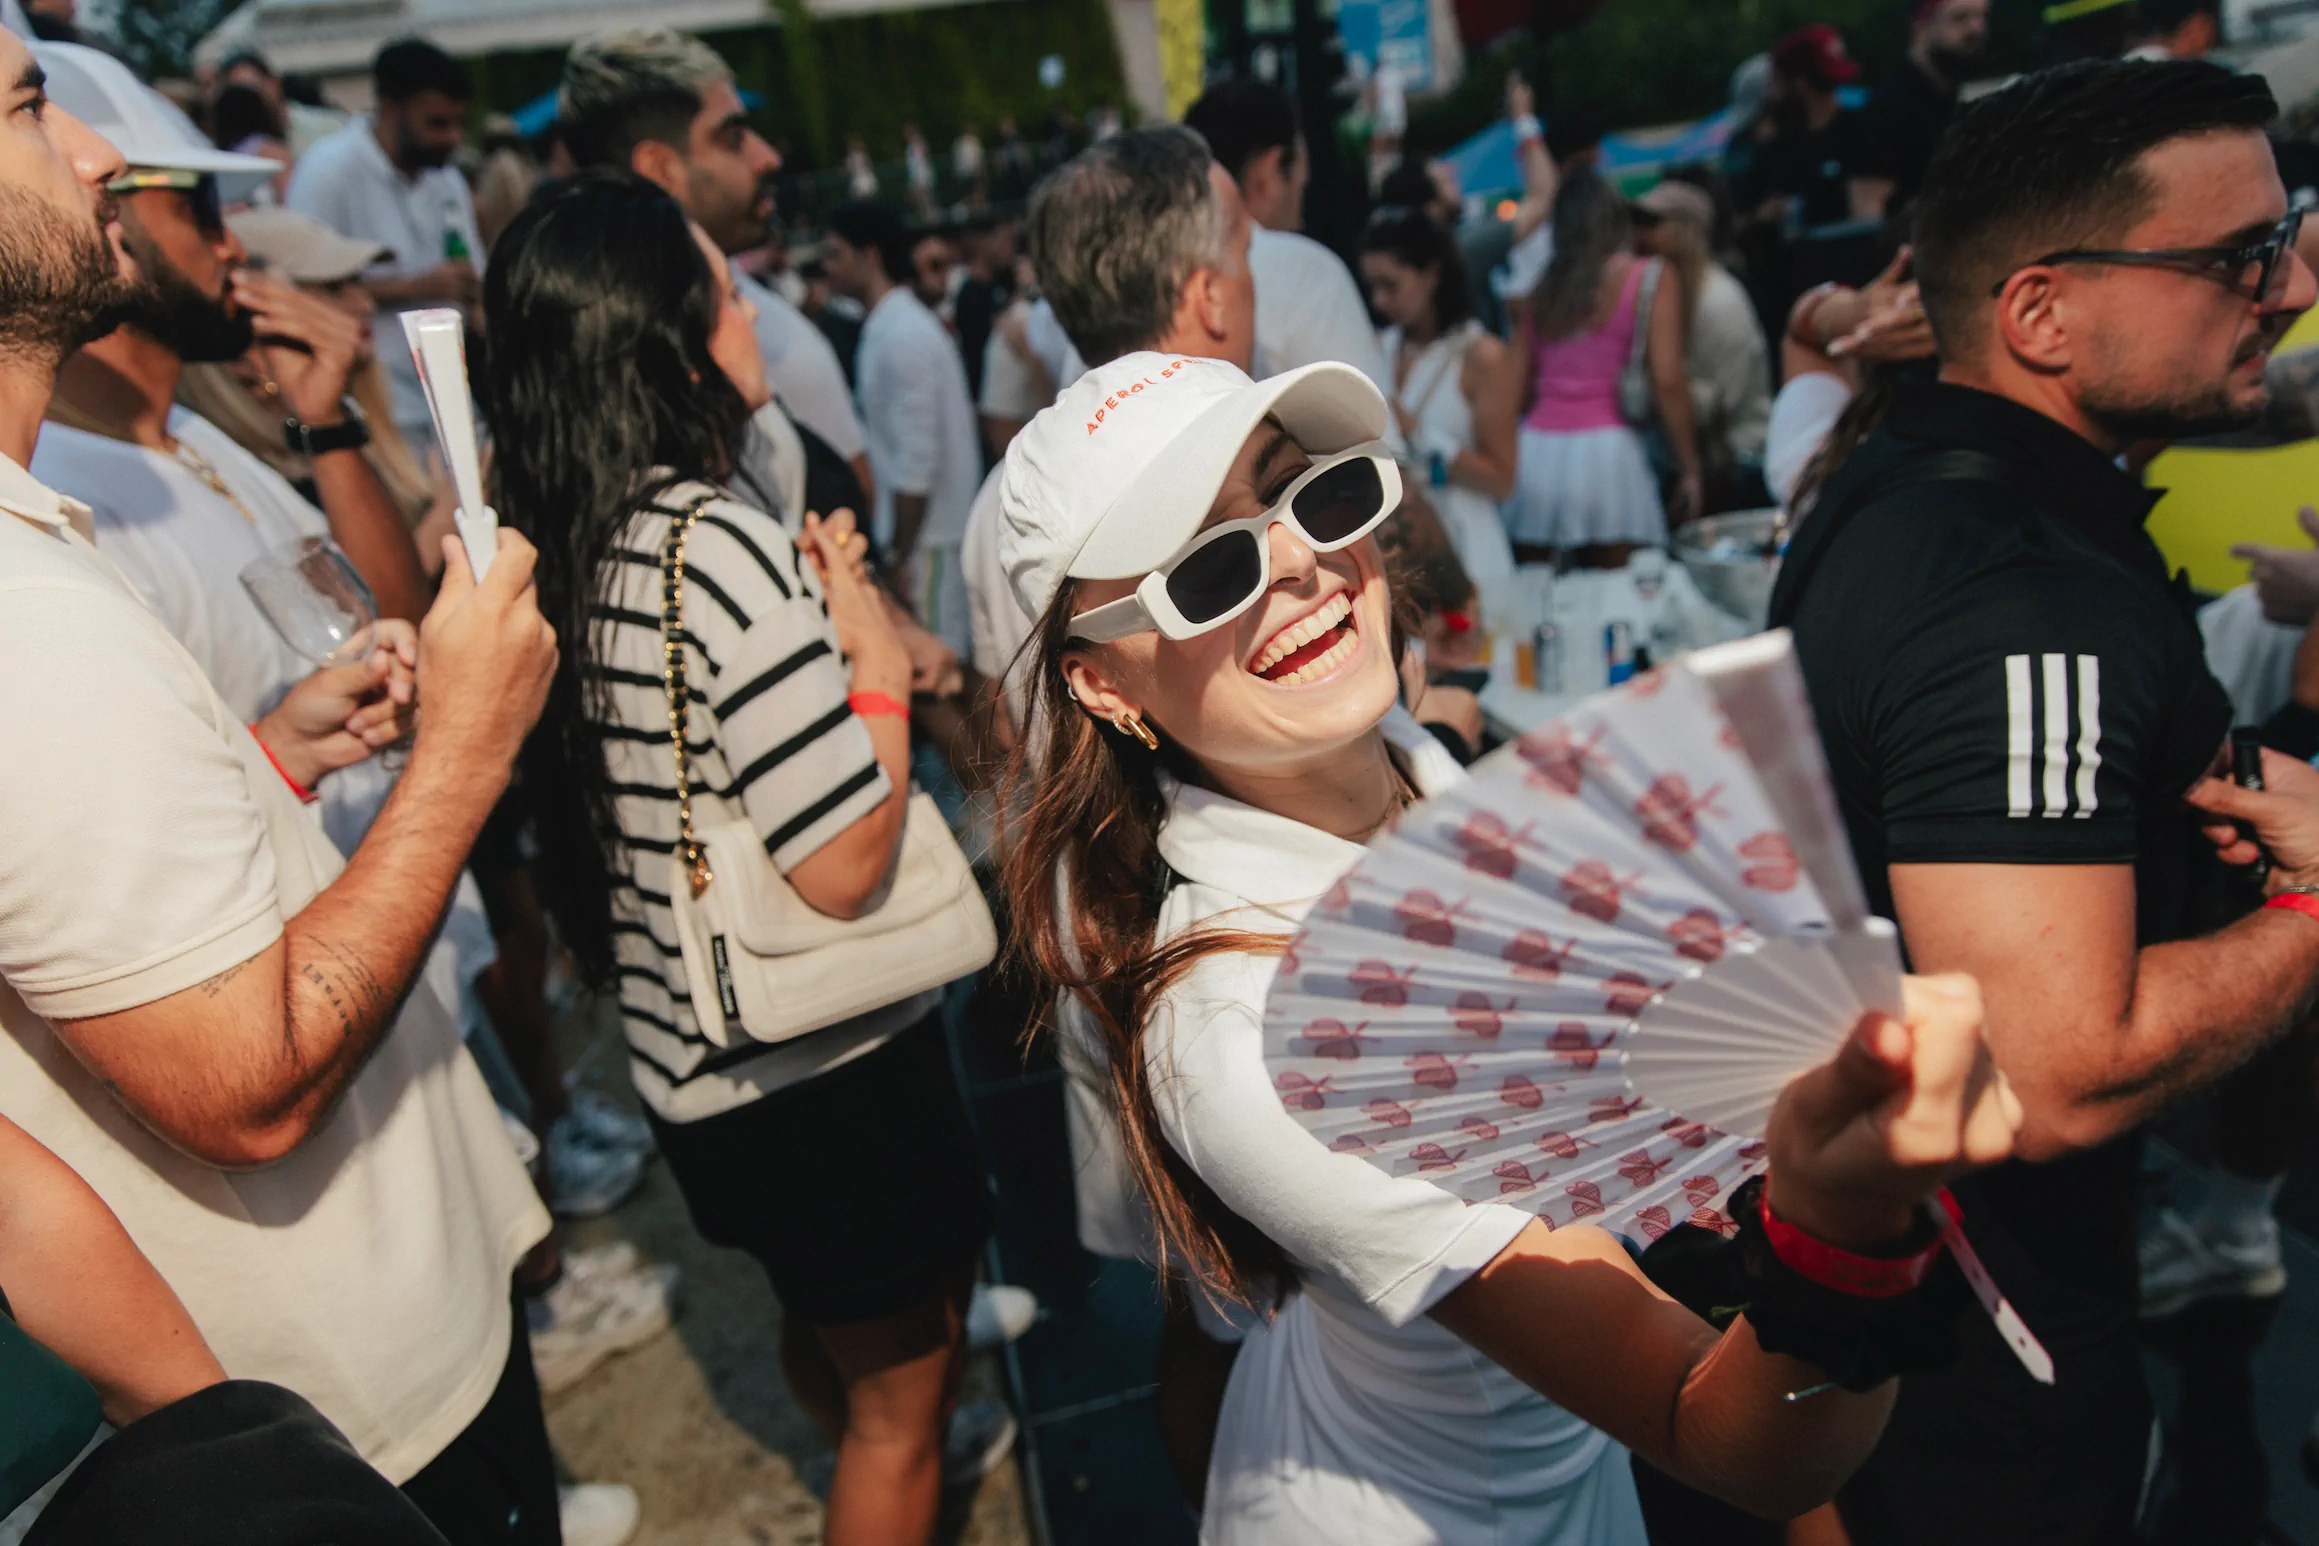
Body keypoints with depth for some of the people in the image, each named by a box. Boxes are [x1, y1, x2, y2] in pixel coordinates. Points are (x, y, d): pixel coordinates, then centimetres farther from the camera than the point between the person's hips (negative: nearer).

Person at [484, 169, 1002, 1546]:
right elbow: (843, 866, -28)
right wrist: (879, 659, -15)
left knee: (828, 1323, 35)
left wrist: (819, 604, 4)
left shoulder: (564, 548, 0)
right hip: (824, 1069, -9)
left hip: (691, 1059, 9)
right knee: (902, 1403, 16)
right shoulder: (727, 549, -27)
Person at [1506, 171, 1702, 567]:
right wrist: (1689, 468, 2)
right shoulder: (1650, 279, 4)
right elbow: (1667, 381, -4)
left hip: (1535, 451, 4)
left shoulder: (1543, 289, 14)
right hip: (1605, 451, -3)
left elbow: (1513, 383, 10)